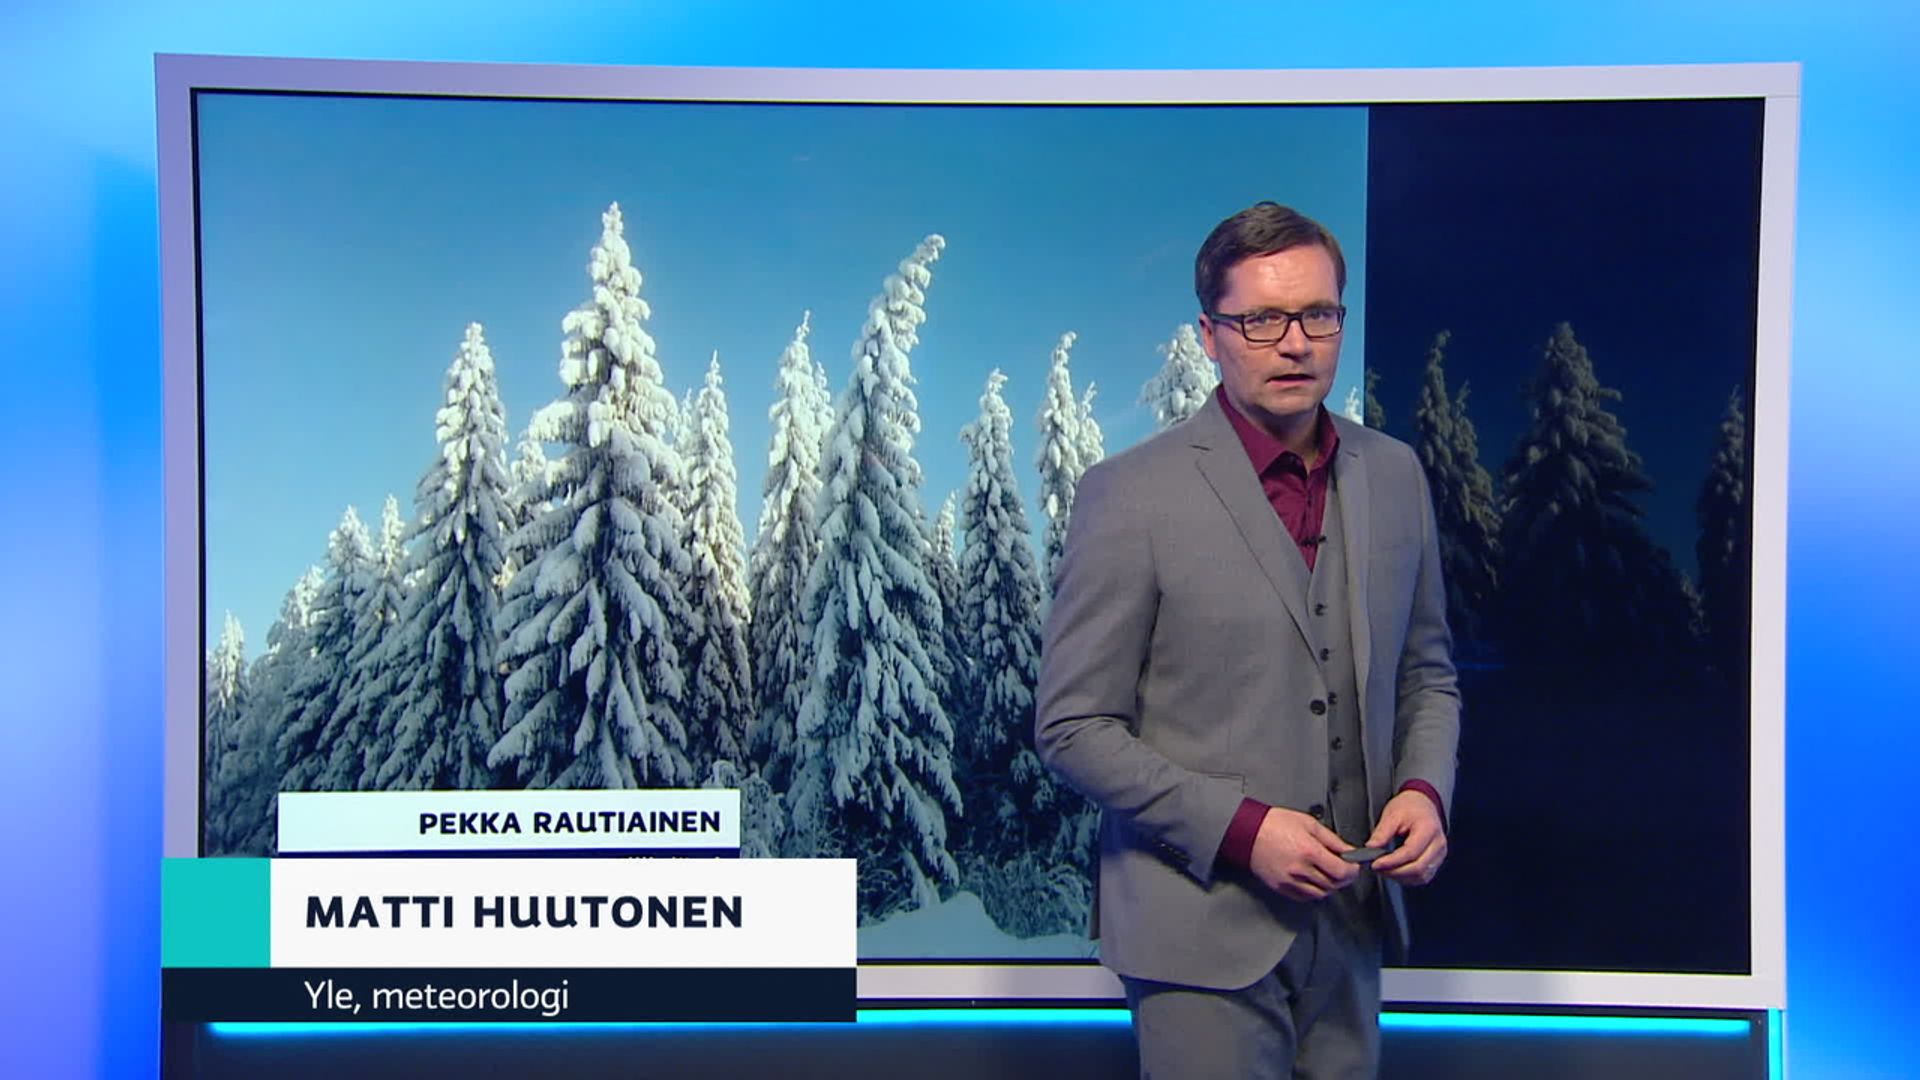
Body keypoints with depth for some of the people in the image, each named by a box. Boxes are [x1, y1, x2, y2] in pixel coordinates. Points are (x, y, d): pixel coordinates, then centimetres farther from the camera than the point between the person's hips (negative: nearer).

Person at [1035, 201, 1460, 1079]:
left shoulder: (1394, 474, 4)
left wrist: (1424, 789, -4)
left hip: (1351, 923, 5)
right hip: (1202, 928, -5)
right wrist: (1240, 827, -18)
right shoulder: (1131, 495, -12)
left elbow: (1425, 673, 14)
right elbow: (1073, 728, -11)